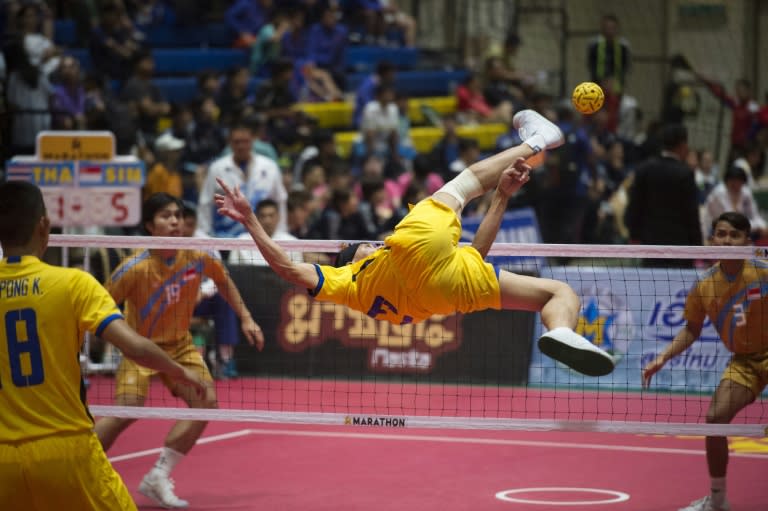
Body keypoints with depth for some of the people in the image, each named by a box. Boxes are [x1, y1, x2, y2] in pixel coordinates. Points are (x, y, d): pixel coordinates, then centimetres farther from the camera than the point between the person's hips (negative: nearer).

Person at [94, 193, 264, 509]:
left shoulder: (197, 258, -11)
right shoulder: (135, 269, -24)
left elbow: (223, 281, 11)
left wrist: (245, 318, 7)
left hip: (179, 345, 5)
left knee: (206, 400, -12)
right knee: (126, 409, -22)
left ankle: (158, 478, -1)